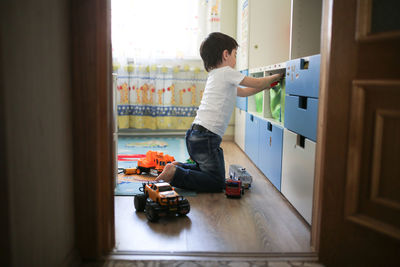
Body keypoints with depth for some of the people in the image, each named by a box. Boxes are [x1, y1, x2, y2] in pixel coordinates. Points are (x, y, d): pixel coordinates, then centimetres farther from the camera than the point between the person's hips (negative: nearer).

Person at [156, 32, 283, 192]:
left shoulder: (215, 75, 23)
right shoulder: (226, 72, -4)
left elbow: (244, 92, 31)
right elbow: (257, 84, 3)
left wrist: (268, 84, 32)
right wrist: (274, 77, 21)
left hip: (195, 135, 10)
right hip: (206, 136, -9)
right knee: (217, 183, -6)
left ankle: (178, 167, 15)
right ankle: (175, 174, -11)